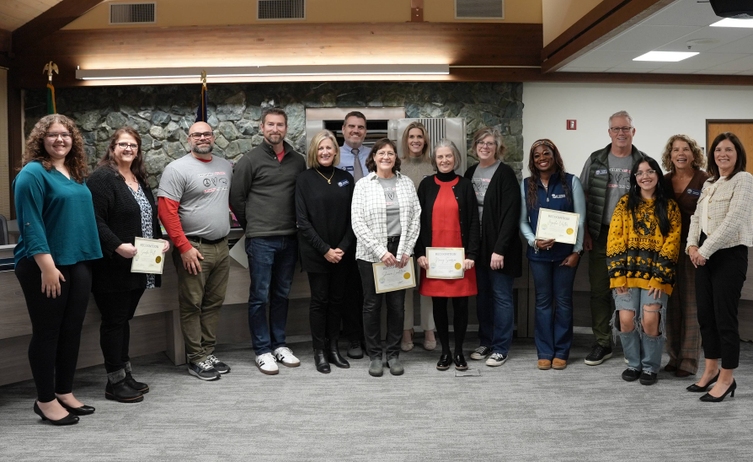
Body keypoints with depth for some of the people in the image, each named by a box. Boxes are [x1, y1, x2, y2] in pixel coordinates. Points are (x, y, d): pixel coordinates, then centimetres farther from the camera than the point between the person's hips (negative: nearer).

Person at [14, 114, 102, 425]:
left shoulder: (76, 174, 12)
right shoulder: (33, 173, -10)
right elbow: (30, 222, -17)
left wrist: (87, 257, 14)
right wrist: (47, 265, -22)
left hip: (78, 263, 7)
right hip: (44, 265, -7)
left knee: (72, 329, 12)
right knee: (47, 332, 2)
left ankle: (65, 392, 24)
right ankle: (45, 400, 14)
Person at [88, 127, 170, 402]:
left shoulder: (140, 180, 17)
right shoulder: (102, 179, -10)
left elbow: (151, 217, 23)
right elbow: (95, 220, -18)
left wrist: (161, 240, 7)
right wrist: (117, 246, -27)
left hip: (139, 266, 8)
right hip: (114, 266, -8)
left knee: (125, 319, 15)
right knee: (114, 321, 0)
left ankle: (125, 374, 24)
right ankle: (114, 382, 9)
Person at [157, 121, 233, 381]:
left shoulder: (226, 167, 12)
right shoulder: (177, 169, -8)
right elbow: (166, 211, -14)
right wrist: (184, 247, -17)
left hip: (221, 247, 6)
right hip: (194, 248, -6)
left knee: (214, 303, 12)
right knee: (192, 305, 2)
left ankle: (208, 352, 23)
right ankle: (196, 359, 10)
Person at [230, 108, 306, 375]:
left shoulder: (298, 161, 7)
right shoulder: (250, 160, -4)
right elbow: (237, 198, -1)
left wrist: (296, 226, 9)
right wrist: (252, 226, 4)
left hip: (289, 239, 4)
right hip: (261, 240, -4)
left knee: (282, 294, 13)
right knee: (259, 296, 2)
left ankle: (278, 344, 25)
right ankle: (262, 350, 12)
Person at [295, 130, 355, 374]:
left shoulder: (346, 178, 6)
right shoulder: (305, 179, -3)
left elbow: (352, 217, 5)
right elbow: (303, 220, -7)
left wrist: (343, 247, -7)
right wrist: (325, 249, -13)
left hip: (342, 252, 3)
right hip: (315, 253, -3)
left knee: (337, 300, 9)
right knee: (319, 300, 2)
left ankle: (333, 348, 20)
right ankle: (319, 351, 13)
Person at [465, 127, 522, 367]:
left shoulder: (505, 174, -9)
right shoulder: (471, 173, 11)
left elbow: (510, 214, -15)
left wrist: (500, 249, -20)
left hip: (498, 246, -6)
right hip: (477, 245, 6)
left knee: (501, 296, 2)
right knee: (482, 295, 13)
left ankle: (501, 348, 10)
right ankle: (485, 341, 25)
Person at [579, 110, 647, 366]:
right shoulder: (595, 160, 6)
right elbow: (583, 197, 6)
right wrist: (584, 232, -1)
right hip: (600, 235, 1)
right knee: (599, 290, 5)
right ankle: (602, 343, 15)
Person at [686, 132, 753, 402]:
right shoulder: (709, 183, 16)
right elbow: (697, 216, 13)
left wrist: (704, 250, -17)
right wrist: (692, 245, -4)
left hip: (729, 255, -7)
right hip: (705, 255, 7)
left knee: (724, 317, -3)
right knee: (705, 315, 11)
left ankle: (726, 379, 8)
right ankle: (711, 370, 25)